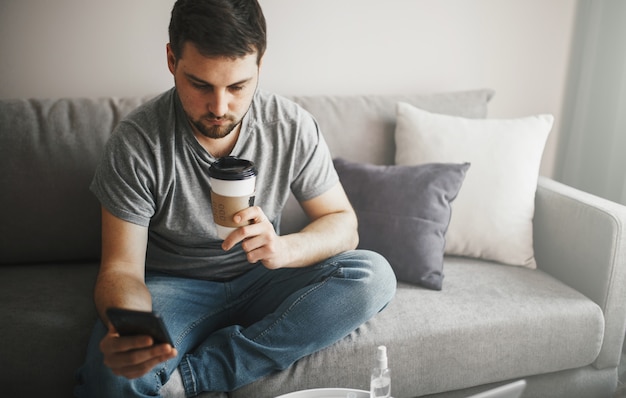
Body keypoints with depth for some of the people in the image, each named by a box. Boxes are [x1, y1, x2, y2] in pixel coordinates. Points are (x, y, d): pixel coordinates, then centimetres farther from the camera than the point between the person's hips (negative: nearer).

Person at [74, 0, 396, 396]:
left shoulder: (293, 126, -12)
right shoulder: (135, 142, -17)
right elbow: (121, 269, -16)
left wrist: (284, 248, -29)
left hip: (260, 282, 5)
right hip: (172, 286, -4)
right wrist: (126, 329, -40)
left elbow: (343, 223, -6)